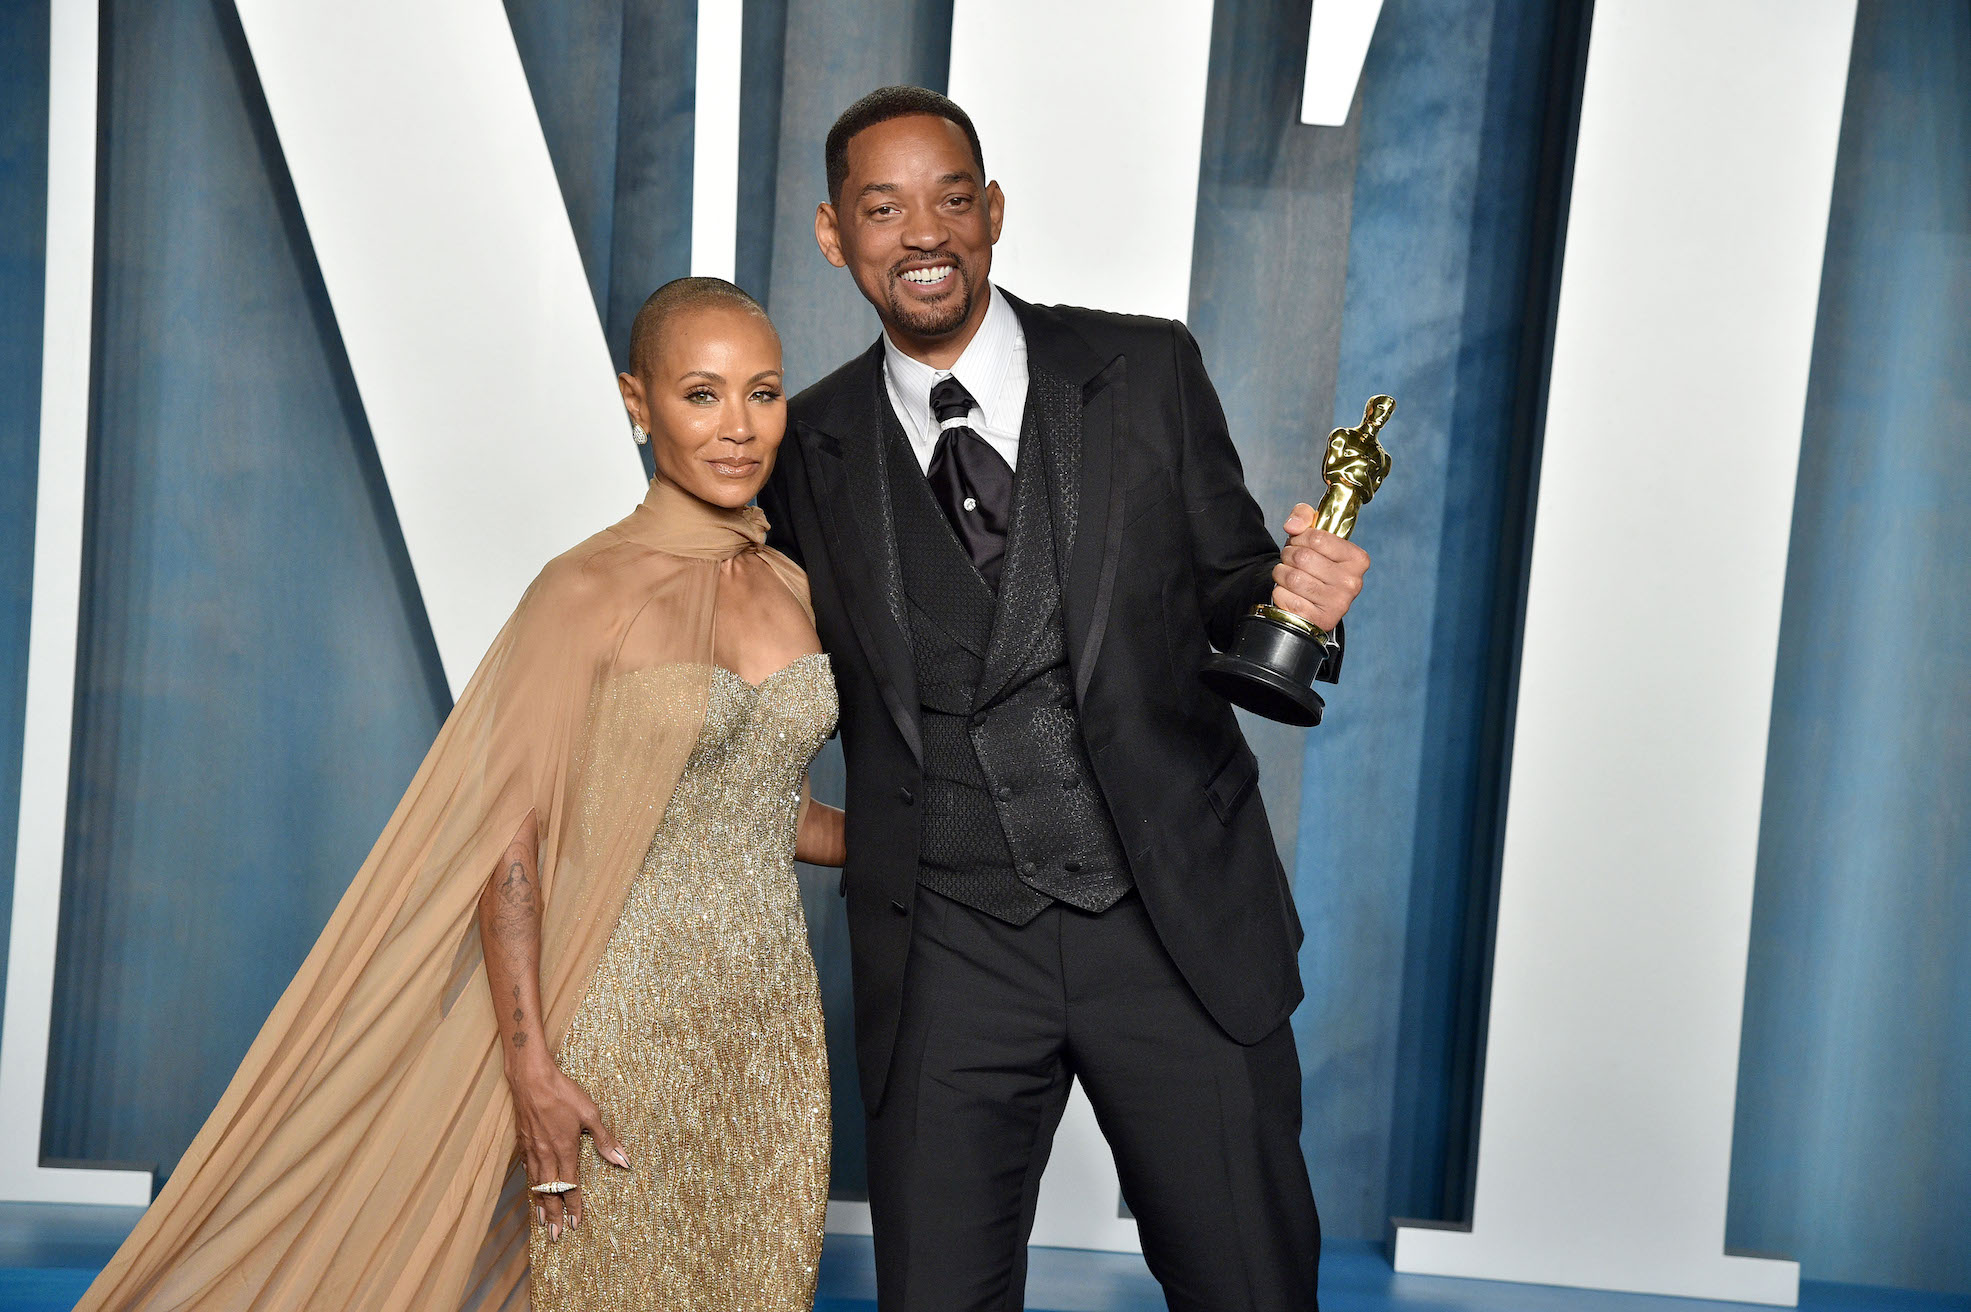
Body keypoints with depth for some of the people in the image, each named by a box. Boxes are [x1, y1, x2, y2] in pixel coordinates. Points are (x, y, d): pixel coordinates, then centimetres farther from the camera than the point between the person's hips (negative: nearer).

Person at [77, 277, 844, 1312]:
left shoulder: (791, 587, 6)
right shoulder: (590, 594, -12)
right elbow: (508, 838, -14)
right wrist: (530, 1067, -17)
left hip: (771, 1027, 6)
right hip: (627, 1030, -5)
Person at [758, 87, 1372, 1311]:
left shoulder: (1149, 372, 1)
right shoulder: (808, 449, 3)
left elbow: (1223, 590, 6)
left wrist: (1296, 599, -15)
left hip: (1184, 922, 0)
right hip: (947, 952, 1)